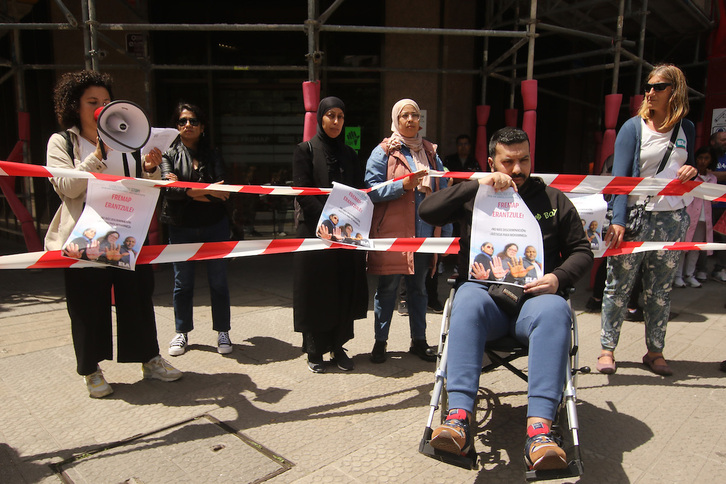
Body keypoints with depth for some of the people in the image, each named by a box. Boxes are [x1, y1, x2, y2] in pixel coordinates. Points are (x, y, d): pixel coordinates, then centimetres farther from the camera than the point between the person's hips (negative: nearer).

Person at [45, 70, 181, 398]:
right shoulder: (61, 142, 3)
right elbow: (67, 187, -12)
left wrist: (149, 170, -7)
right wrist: (98, 156, -21)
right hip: (84, 238, -3)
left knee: (138, 294, 7)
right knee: (89, 303, 5)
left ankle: (149, 359, 21)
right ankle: (92, 370, 22)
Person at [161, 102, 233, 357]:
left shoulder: (213, 154, 5)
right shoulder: (169, 154, 3)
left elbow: (222, 189, -10)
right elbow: (168, 187, -15)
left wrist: (185, 189, -16)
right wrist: (204, 191, -24)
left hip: (214, 226, 0)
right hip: (181, 228, 0)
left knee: (218, 280, 4)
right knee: (182, 282, 9)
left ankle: (222, 332, 17)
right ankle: (182, 332, 25)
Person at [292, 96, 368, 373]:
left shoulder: (349, 154, 15)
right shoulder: (305, 150, 1)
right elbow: (302, 193, -8)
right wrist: (328, 217, -20)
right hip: (315, 231, -4)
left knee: (345, 290, 6)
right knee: (316, 292, 2)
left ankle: (338, 347, 19)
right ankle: (314, 351, 14)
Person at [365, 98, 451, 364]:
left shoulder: (430, 152, 14)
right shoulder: (384, 152, 0)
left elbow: (441, 190, 12)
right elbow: (371, 189, -9)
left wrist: (445, 230, 4)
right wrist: (403, 185, -21)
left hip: (424, 232, 4)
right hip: (392, 231, -4)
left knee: (419, 286, 13)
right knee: (387, 287, 3)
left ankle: (419, 340, 26)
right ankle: (380, 341, 17)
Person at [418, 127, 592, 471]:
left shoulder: (553, 199, 18)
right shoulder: (474, 196, 16)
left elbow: (582, 250, 19)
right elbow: (427, 211, 1)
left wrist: (558, 277, -3)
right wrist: (478, 185, -6)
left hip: (534, 296, 1)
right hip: (484, 289, 0)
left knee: (554, 310, -34)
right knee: (468, 301, -36)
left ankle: (539, 429, -41)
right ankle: (460, 417, -41)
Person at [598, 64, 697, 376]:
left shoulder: (686, 129, 11)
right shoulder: (633, 127, -1)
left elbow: (686, 168, 23)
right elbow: (620, 176, -10)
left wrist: (690, 171, -3)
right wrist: (617, 220, -21)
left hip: (673, 219, 4)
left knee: (661, 289, 9)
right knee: (619, 283, -2)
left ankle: (655, 351, 20)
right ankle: (607, 348, 8)